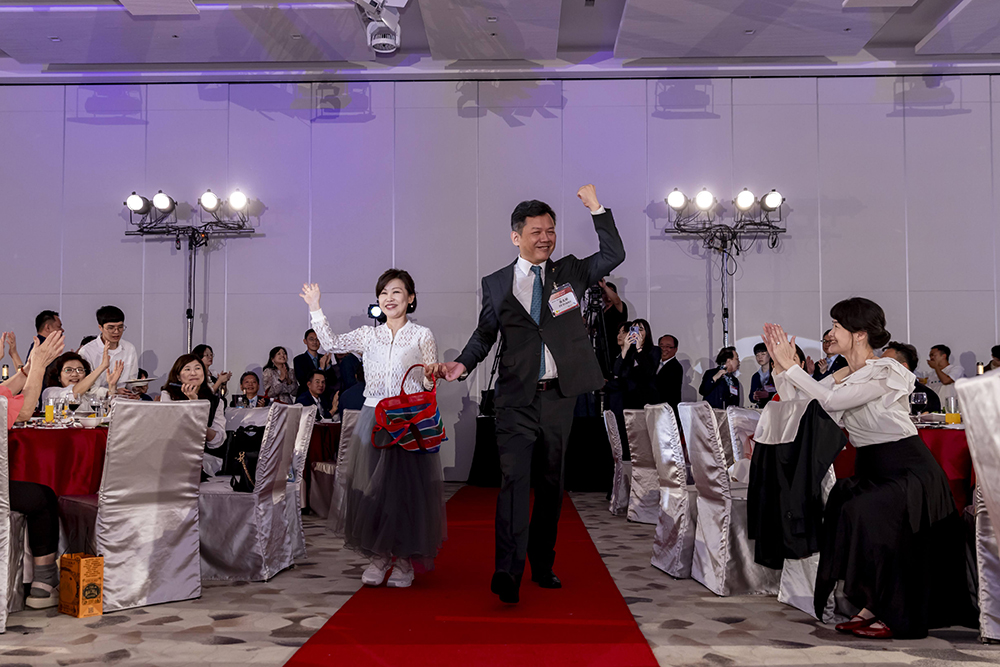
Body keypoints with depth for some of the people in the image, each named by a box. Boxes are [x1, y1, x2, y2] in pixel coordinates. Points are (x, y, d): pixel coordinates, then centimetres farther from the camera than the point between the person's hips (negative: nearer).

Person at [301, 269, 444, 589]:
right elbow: (331, 343, 0)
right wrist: (315, 309, -6)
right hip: (373, 419, 3)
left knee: (407, 487, 0)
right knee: (372, 487, 3)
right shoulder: (368, 335, 11)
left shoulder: (422, 335, 3)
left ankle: (405, 560, 13)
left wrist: (431, 378, -21)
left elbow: (430, 383, 1)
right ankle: (378, 556, 18)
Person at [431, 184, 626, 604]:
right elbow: (484, 334, 12)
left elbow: (614, 255, 2)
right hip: (517, 398, -2)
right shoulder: (496, 284, 9)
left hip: (559, 396, 2)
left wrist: (596, 208, -2)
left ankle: (542, 565, 22)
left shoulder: (569, 272, 11)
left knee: (551, 483, 10)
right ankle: (507, 573, -18)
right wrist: (462, 365, -5)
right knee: (514, 479, -14)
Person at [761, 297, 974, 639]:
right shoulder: (842, 376, 10)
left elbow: (830, 400, -26)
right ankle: (870, 606, 0)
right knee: (830, 506, -10)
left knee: (866, 513, -25)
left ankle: (894, 614, -10)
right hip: (870, 469, 8)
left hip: (908, 468, -8)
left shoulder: (885, 372, -14)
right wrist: (781, 366, -5)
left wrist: (791, 365, -20)